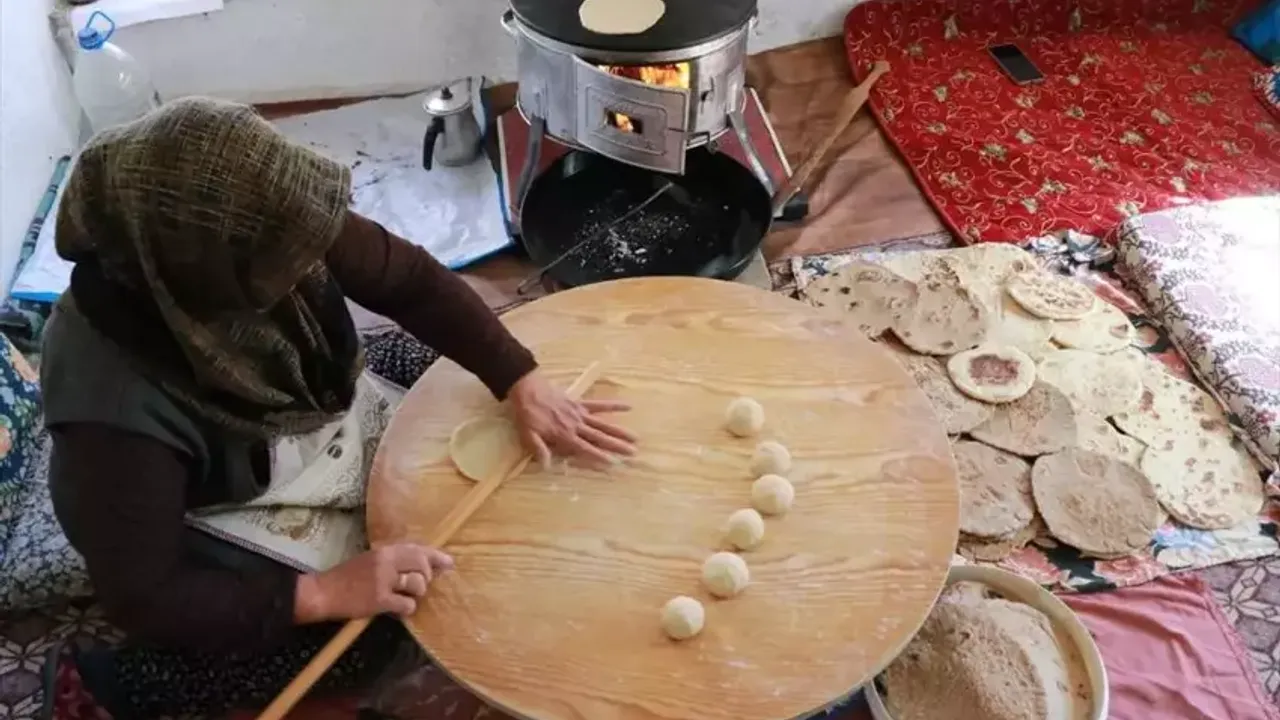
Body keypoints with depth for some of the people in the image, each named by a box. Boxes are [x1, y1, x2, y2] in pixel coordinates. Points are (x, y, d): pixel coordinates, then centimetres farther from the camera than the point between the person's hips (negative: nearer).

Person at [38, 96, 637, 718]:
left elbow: (412, 280, -14)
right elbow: (143, 596, -28)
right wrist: (324, 593, -32)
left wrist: (522, 383, -20)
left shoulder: (262, 228, -26)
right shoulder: (116, 405, -38)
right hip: (237, 519, -5)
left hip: (340, 427, 6)